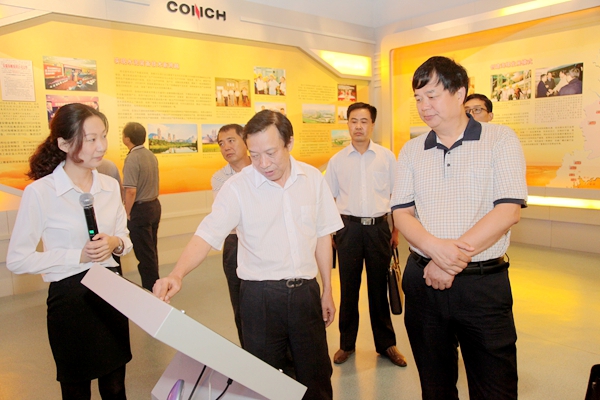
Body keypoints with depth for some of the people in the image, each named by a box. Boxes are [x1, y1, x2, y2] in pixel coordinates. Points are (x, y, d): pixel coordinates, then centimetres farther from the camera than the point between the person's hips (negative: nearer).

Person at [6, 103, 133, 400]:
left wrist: (116, 244, -11)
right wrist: (79, 256, -18)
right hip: (70, 297, -4)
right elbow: (17, 260, -10)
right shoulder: (40, 191, -13)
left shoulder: (110, 186, 2)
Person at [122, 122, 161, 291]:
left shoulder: (132, 158, -18)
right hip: (154, 205, 8)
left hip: (140, 209, -8)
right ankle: (154, 286, 29)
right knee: (152, 251, 17)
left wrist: (127, 213, -10)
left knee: (144, 253, 3)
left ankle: (150, 290, 12)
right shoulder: (151, 155, 6)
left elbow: (131, 191, -20)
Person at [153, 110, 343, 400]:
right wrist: (177, 274, -35)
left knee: (317, 377, 16)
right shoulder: (237, 186, -9)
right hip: (260, 296, -2)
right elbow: (208, 234, -17)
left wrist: (327, 291, 9)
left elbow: (323, 236, 6)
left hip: (306, 290, 3)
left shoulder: (312, 178, 0)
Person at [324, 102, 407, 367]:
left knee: (379, 286, 9)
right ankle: (346, 343, 25)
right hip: (349, 227, 1)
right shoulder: (337, 161, 5)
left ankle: (386, 344, 25)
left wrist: (396, 230, 3)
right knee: (348, 287, 9)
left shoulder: (386, 157, 3)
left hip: (378, 226, 0)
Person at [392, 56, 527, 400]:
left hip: (484, 282, -3)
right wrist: (436, 248, -19)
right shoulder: (412, 151, 7)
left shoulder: (500, 139, -3)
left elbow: (509, 210, -13)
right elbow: (402, 213, 1)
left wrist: (452, 260, -17)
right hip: (424, 280, 3)